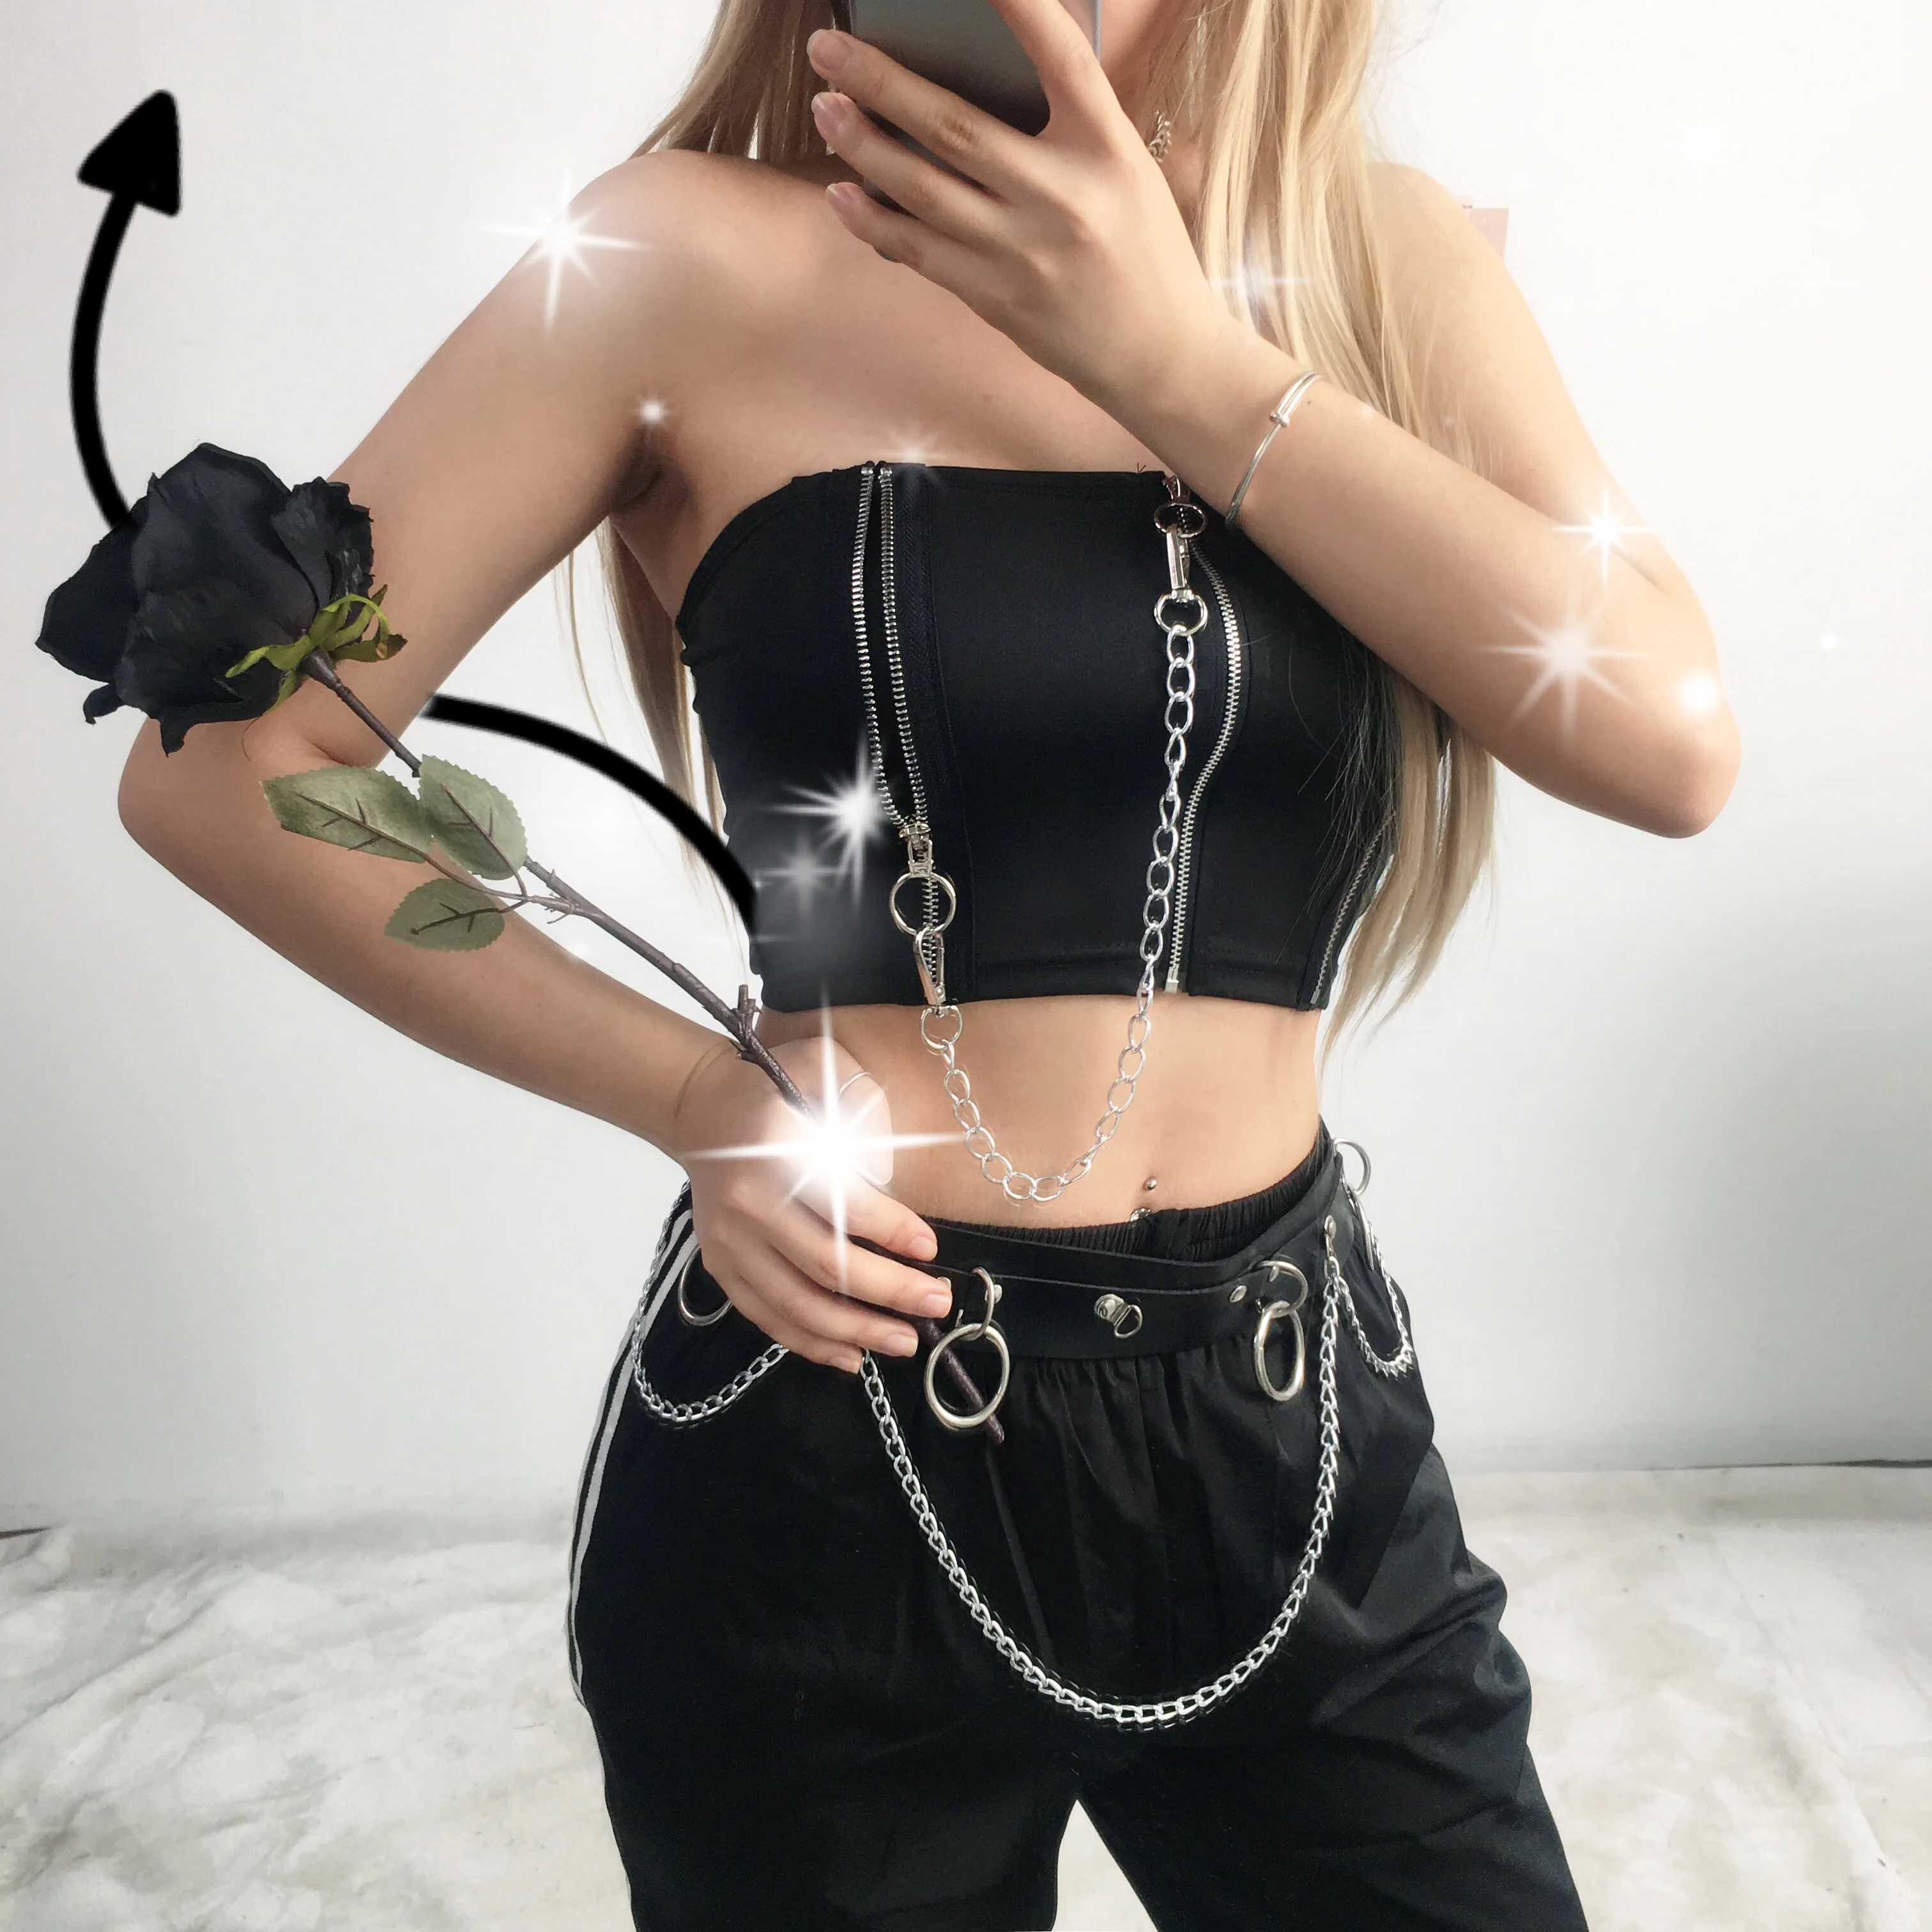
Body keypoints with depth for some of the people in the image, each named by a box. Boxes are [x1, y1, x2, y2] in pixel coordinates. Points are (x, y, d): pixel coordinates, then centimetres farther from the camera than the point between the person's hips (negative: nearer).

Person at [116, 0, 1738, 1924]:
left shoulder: (1386, 254, 5)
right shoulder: (704, 254, -5)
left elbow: (1669, 740, -9)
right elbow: (219, 764, -4)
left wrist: (1175, 356, -14)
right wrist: (698, 1096, -9)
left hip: (1301, 1426, 3)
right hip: (837, 1442, -2)